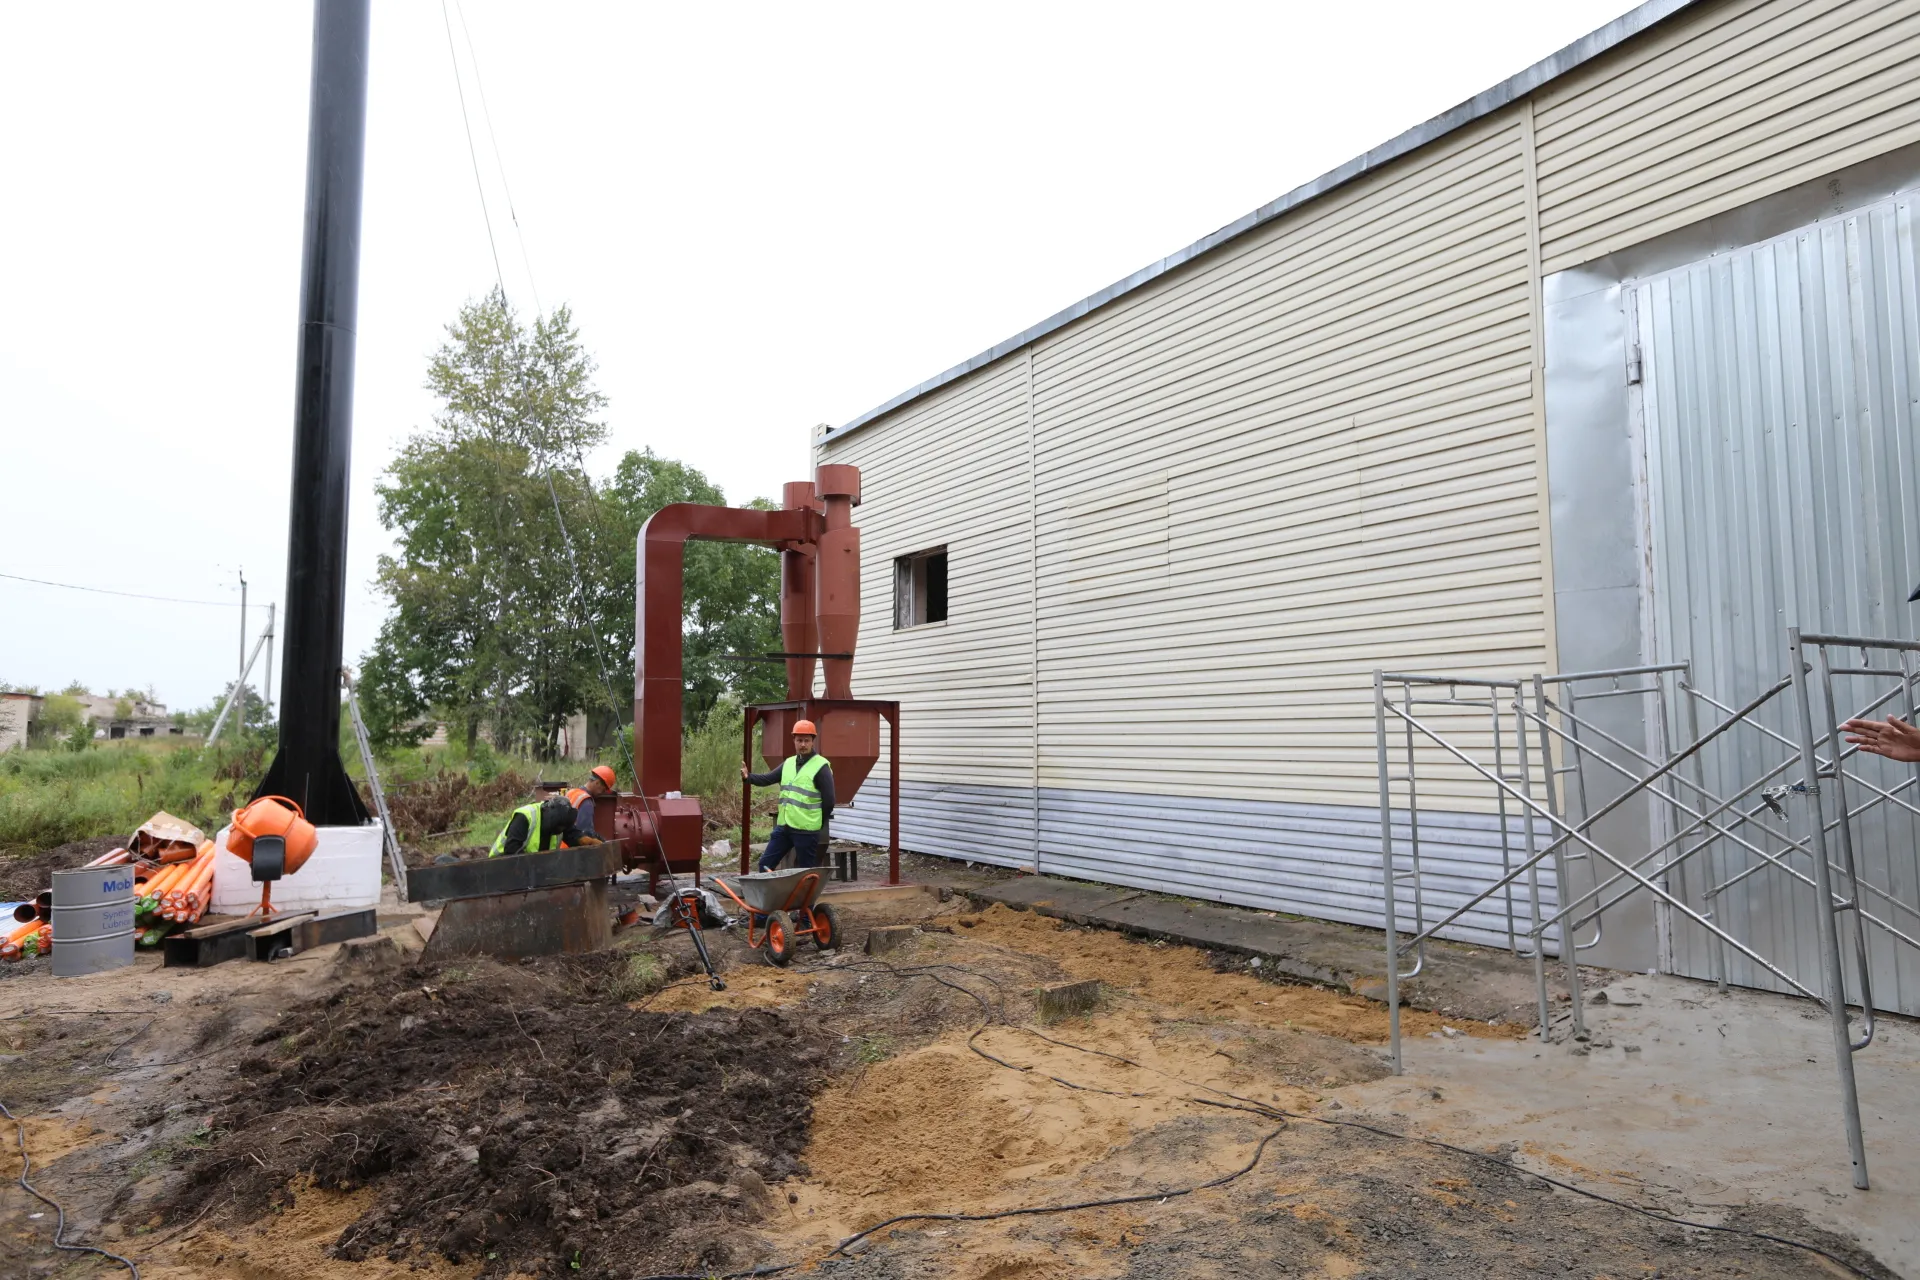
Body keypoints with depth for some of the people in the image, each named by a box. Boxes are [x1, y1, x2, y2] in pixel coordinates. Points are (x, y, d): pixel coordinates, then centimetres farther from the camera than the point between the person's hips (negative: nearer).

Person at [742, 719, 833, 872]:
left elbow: (829, 801, -9)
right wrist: (748, 777, -14)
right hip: (783, 826, 7)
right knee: (765, 863, 9)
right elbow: (767, 779, 5)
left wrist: (817, 823, -2)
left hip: (806, 831, -7)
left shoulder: (821, 766, -9)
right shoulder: (788, 763, 12)